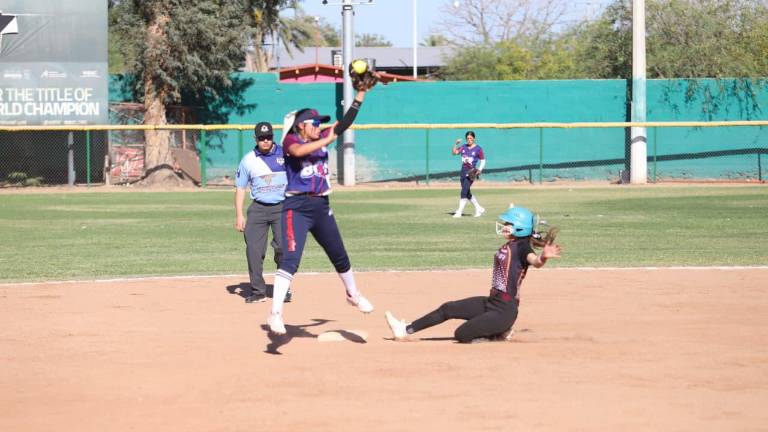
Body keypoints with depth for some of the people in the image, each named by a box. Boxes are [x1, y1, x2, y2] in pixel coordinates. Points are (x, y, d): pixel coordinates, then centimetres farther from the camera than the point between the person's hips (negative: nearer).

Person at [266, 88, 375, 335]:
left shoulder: (321, 139, 13)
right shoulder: (291, 140, -5)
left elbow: (345, 122, 8)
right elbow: (298, 151, -28)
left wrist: (361, 93, 2)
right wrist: (327, 140, -22)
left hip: (321, 207, 7)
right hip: (297, 207, -7)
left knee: (340, 257, 20)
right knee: (290, 259, -20)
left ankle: (353, 294, 44)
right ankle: (275, 313, -25)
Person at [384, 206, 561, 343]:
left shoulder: (521, 246, -17)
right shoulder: (506, 247, 11)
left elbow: (535, 260, -39)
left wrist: (544, 256, -58)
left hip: (505, 310, -10)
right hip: (491, 302, 10)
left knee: (461, 335, -11)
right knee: (447, 309, 15)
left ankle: (500, 333, 7)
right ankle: (406, 330, 26)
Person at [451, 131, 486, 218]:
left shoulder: (478, 149, -4)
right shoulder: (463, 147, 9)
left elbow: (483, 160, 0)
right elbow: (454, 152, 3)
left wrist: (480, 169, -14)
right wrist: (455, 144, -11)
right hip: (463, 172, 6)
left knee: (464, 192, -13)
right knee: (467, 193, 11)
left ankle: (459, 212, -11)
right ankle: (479, 209, 25)